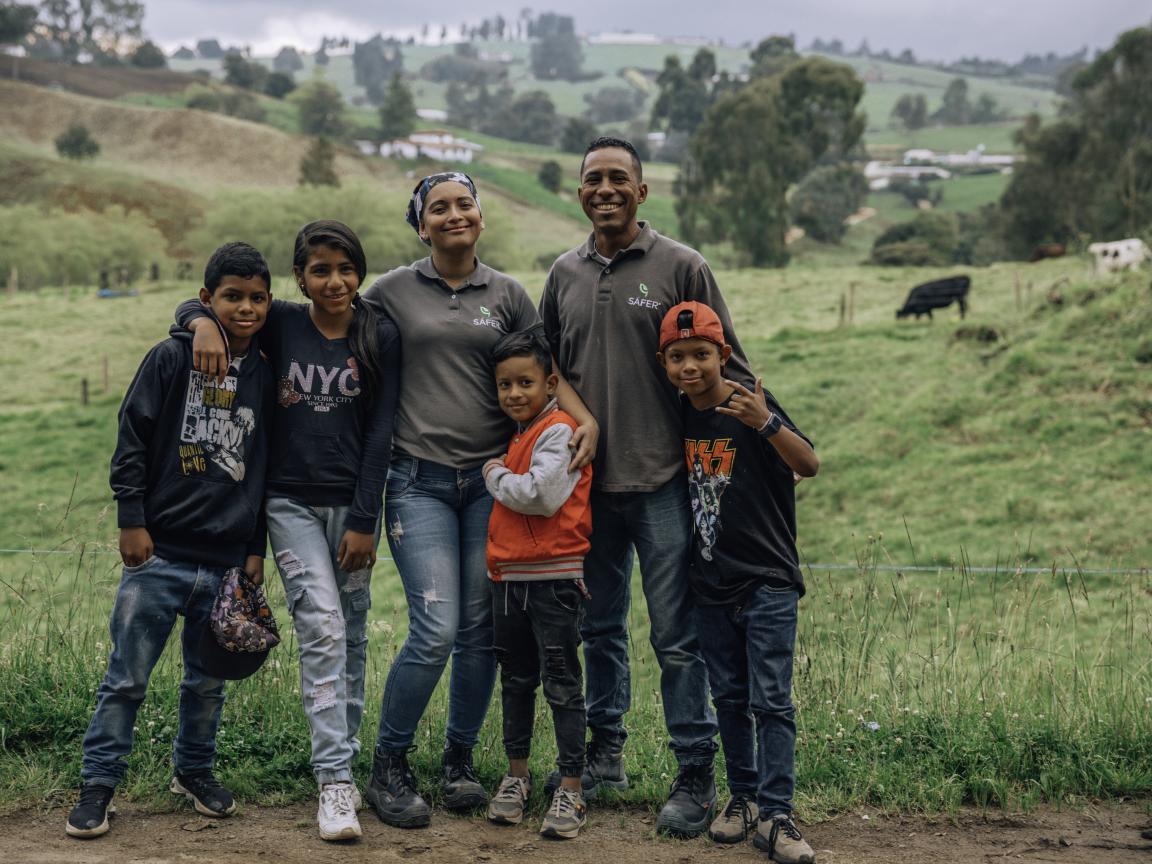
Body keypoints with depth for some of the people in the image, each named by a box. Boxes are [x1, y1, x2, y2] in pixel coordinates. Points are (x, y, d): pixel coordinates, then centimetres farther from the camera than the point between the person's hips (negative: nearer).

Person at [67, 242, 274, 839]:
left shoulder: (264, 377, 8)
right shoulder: (172, 358, -3)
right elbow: (132, 440, -3)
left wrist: (256, 550, 12)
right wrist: (131, 520, -7)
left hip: (227, 562, 3)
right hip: (161, 551, -3)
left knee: (208, 679, 13)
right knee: (127, 676, 1)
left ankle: (194, 769, 32)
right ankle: (98, 784, 12)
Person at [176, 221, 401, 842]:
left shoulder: (380, 337, 0)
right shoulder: (281, 325, 2)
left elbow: (380, 431, -2)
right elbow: (193, 307, 10)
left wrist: (364, 520, -6)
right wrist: (204, 322, -15)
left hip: (353, 504, 1)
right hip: (291, 503, -1)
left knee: (352, 636, 7)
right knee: (322, 627, -14)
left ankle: (344, 757, 21)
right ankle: (335, 781, -14)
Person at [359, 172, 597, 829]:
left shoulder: (508, 294, 10)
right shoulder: (393, 292, 5)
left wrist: (585, 418, -10)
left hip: (491, 478, 3)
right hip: (419, 481, -2)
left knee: (481, 630, 5)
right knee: (436, 631, -11)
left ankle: (461, 761, 24)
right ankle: (390, 767, 7)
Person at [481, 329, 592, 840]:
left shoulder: (558, 430, -11)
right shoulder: (517, 434, 17)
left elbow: (542, 494, -24)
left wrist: (496, 476, -10)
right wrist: (502, 477, 11)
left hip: (553, 578, -9)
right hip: (508, 576, 9)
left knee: (561, 683, -3)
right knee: (516, 679, 16)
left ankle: (571, 788, 3)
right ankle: (517, 775, 27)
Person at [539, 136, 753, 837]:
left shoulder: (681, 267, -3)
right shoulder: (565, 274, 11)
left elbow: (727, 368, -1)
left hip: (663, 481, -5)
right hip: (586, 482, 5)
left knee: (678, 636, -3)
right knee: (600, 627, 15)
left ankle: (697, 776, 4)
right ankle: (605, 753, 29)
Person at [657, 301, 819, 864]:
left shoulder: (749, 404, -14)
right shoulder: (680, 414, 3)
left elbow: (809, 465, -24)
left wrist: (766, 423, -40)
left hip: (767, 581, -6)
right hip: (711, 581, 6)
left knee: (770, 700, -5)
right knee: (729, 697, 14)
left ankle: (775, 816, -3)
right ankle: (743, 796, 26)